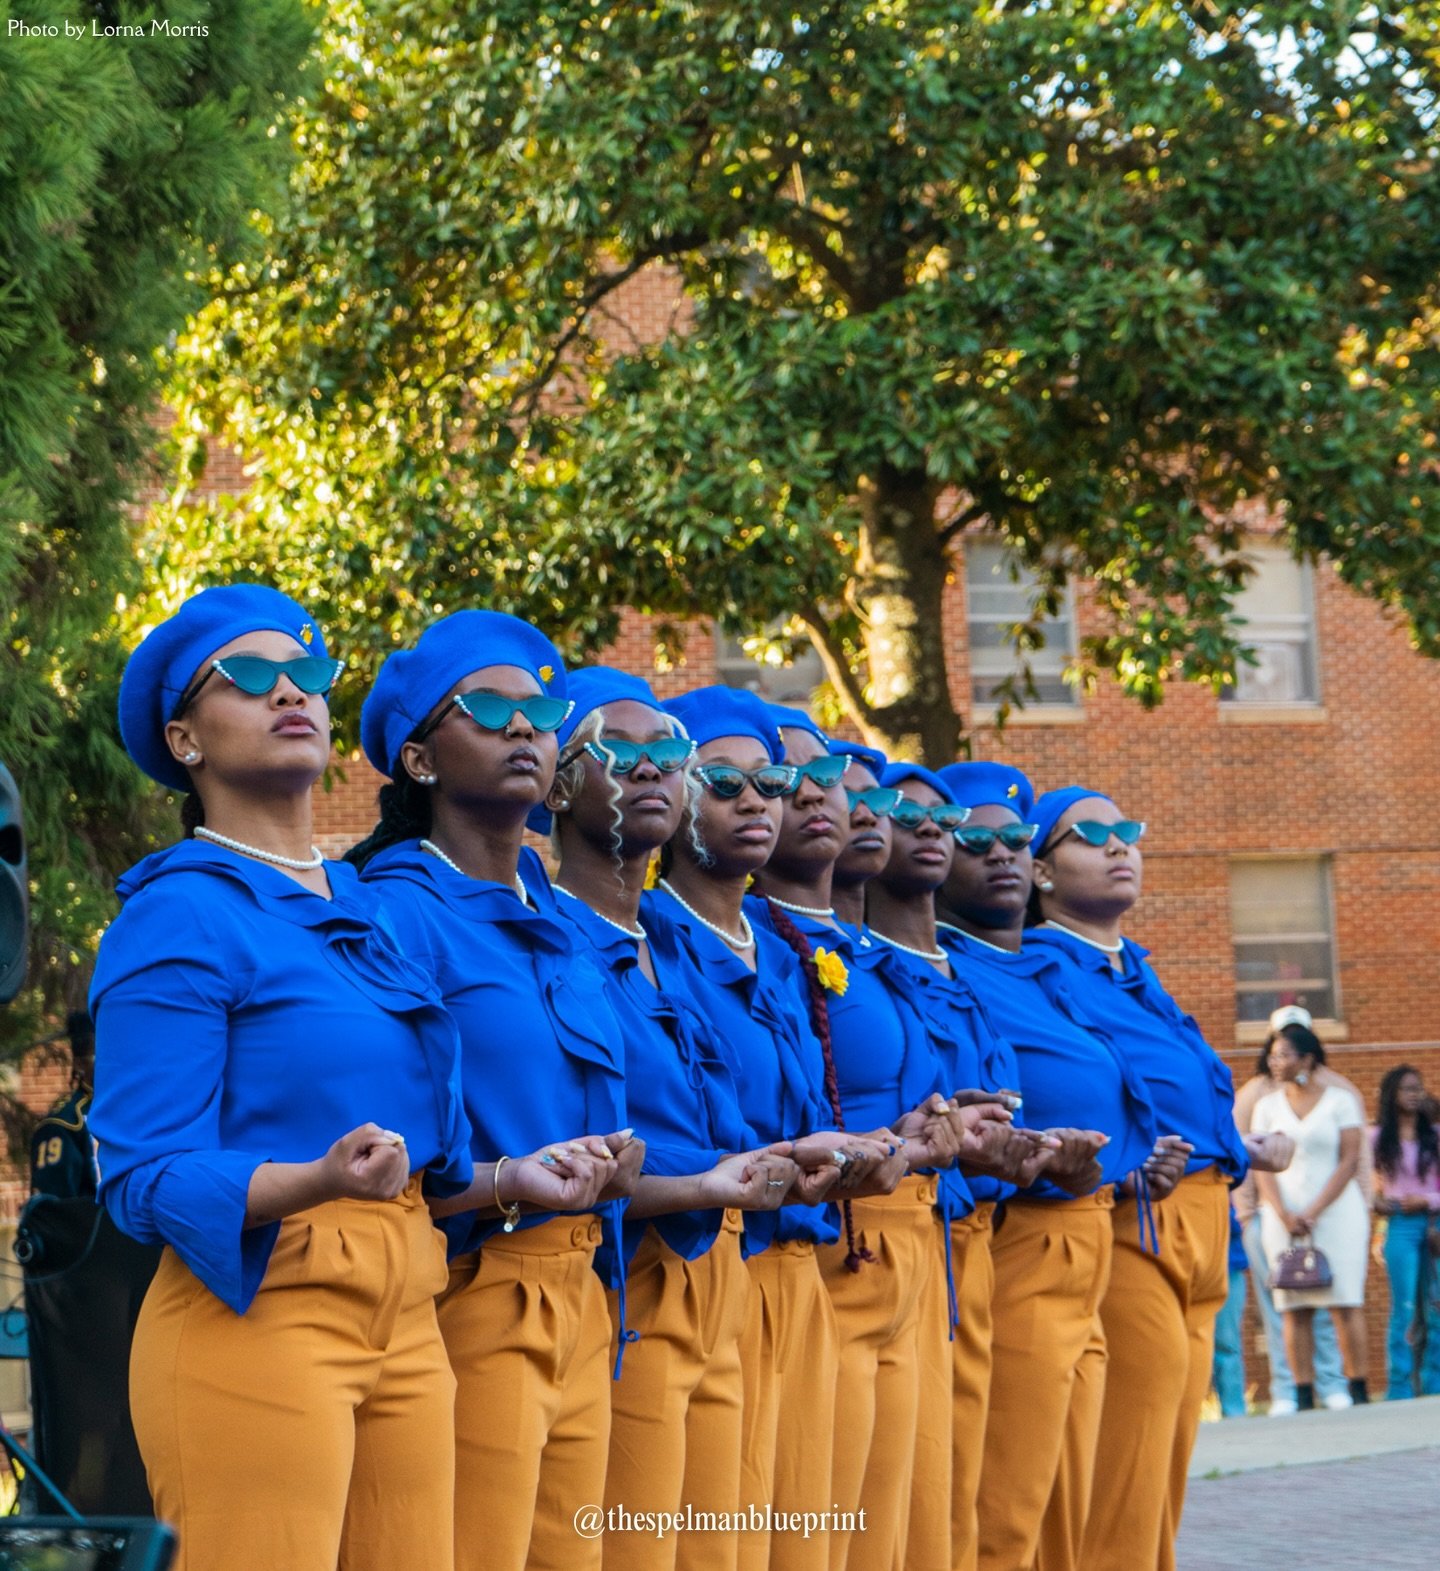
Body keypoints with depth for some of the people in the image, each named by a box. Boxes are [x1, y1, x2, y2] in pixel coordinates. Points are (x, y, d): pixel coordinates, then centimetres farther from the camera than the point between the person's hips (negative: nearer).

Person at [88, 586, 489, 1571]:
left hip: (404, 1315, 7)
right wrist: (317, 1184, -27)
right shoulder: (179, 915, -6)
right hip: (256, 1315, -7)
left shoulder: (362, 905, 16)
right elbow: (146, 1178, -13)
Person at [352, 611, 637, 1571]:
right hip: (473, 1300, -7)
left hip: (579, 1301, 8)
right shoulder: (397, 909, -8)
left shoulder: (559, 924, 16)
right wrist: (498, 1183, -27)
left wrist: (609, 1166, 3)